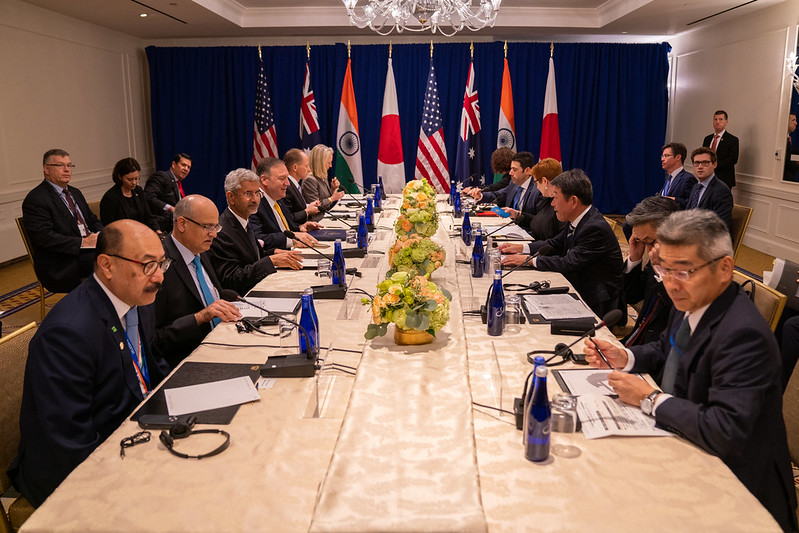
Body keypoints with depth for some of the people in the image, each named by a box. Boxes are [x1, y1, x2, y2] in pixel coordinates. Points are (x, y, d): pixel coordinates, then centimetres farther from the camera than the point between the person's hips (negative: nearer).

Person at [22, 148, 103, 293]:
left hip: (89, 249, 8)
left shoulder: (75, 193, 21)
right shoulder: (35, 199, -6)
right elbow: (44, 237, -16)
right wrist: (83, 242, -21)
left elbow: (93, 220, 24)